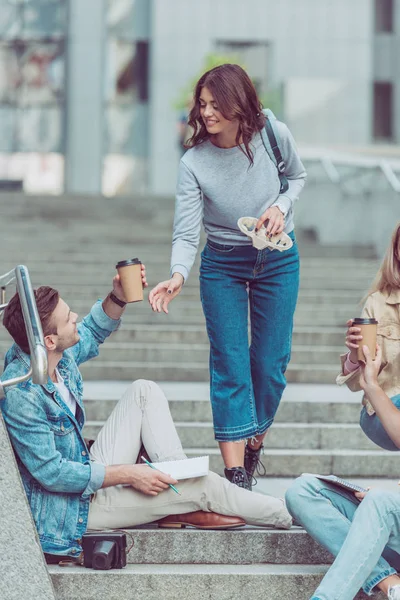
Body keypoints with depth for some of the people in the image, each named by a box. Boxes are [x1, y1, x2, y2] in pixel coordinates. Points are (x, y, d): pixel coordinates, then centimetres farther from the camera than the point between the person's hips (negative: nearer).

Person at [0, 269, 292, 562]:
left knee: (144, 391, 7)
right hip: (67, 508, -9)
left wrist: (118, 297, -3)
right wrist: (128, 474, -22)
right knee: (203, 486, -10)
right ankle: (290, 515, 12)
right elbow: (51, 472, -27)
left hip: (88, 472, 10)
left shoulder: (59, 354, -6)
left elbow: (92, 333, 17)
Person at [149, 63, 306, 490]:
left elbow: (297, 176, 7)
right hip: (222, 266, -1)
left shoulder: (275, 136, -15)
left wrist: (281, 207, -13)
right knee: (230, 366, -7)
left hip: (278, 260, 1)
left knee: (270, 363, 3)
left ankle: (253, 446, 27)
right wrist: (178, 275, -41)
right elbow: (186, 233, -22)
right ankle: (236, 475, -9)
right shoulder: (194, 163, -19)